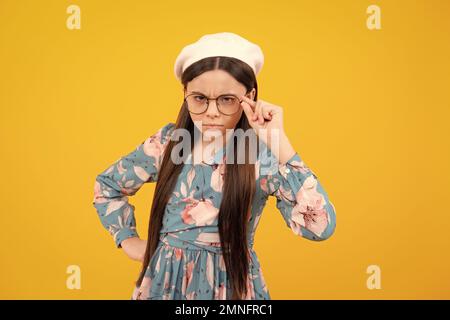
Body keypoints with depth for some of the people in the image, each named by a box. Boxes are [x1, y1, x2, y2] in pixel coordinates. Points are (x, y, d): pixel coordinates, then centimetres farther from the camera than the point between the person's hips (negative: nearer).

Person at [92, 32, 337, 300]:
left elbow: (321, 227, -28)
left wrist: (279, 142, -28)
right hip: (166, 279, 3)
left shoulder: (265, 155, -15)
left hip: (231, 283, -2)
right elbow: (106, 185, 11)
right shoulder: (167, 142, -6)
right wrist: (129, 241, 4)